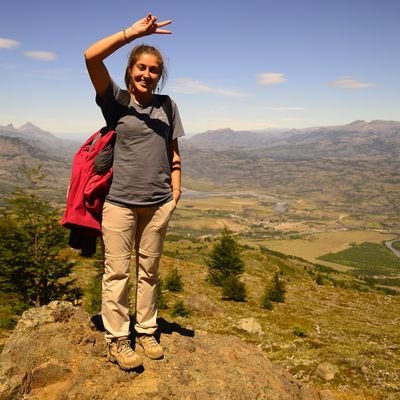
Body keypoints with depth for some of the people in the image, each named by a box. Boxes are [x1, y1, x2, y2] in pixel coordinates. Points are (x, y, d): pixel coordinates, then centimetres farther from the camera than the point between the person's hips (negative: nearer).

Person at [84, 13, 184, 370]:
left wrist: (176, 190, 5)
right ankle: (117, 340, 14)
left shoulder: (167, 106, 9)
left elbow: (173, 152, 13)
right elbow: (91, 57, -15)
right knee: (117, 272, 2)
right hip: (120, 201, -3)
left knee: (149, 271, 12)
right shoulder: (116, 100, -1)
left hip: (158, 202, 3)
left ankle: (146, 331, 26)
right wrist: (134, 32, -18)